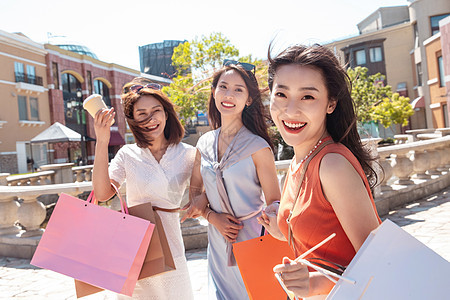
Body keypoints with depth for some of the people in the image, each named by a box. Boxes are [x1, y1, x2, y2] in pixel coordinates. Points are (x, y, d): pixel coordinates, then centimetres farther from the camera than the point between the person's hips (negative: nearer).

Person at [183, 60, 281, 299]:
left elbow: (274, 203, -9)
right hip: (218, 245, 4)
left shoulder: (258, 147, -13)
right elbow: (196, 195, 10)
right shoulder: (204, 144, 2)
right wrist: (212, 216, -8)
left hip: (252, 242, -4)